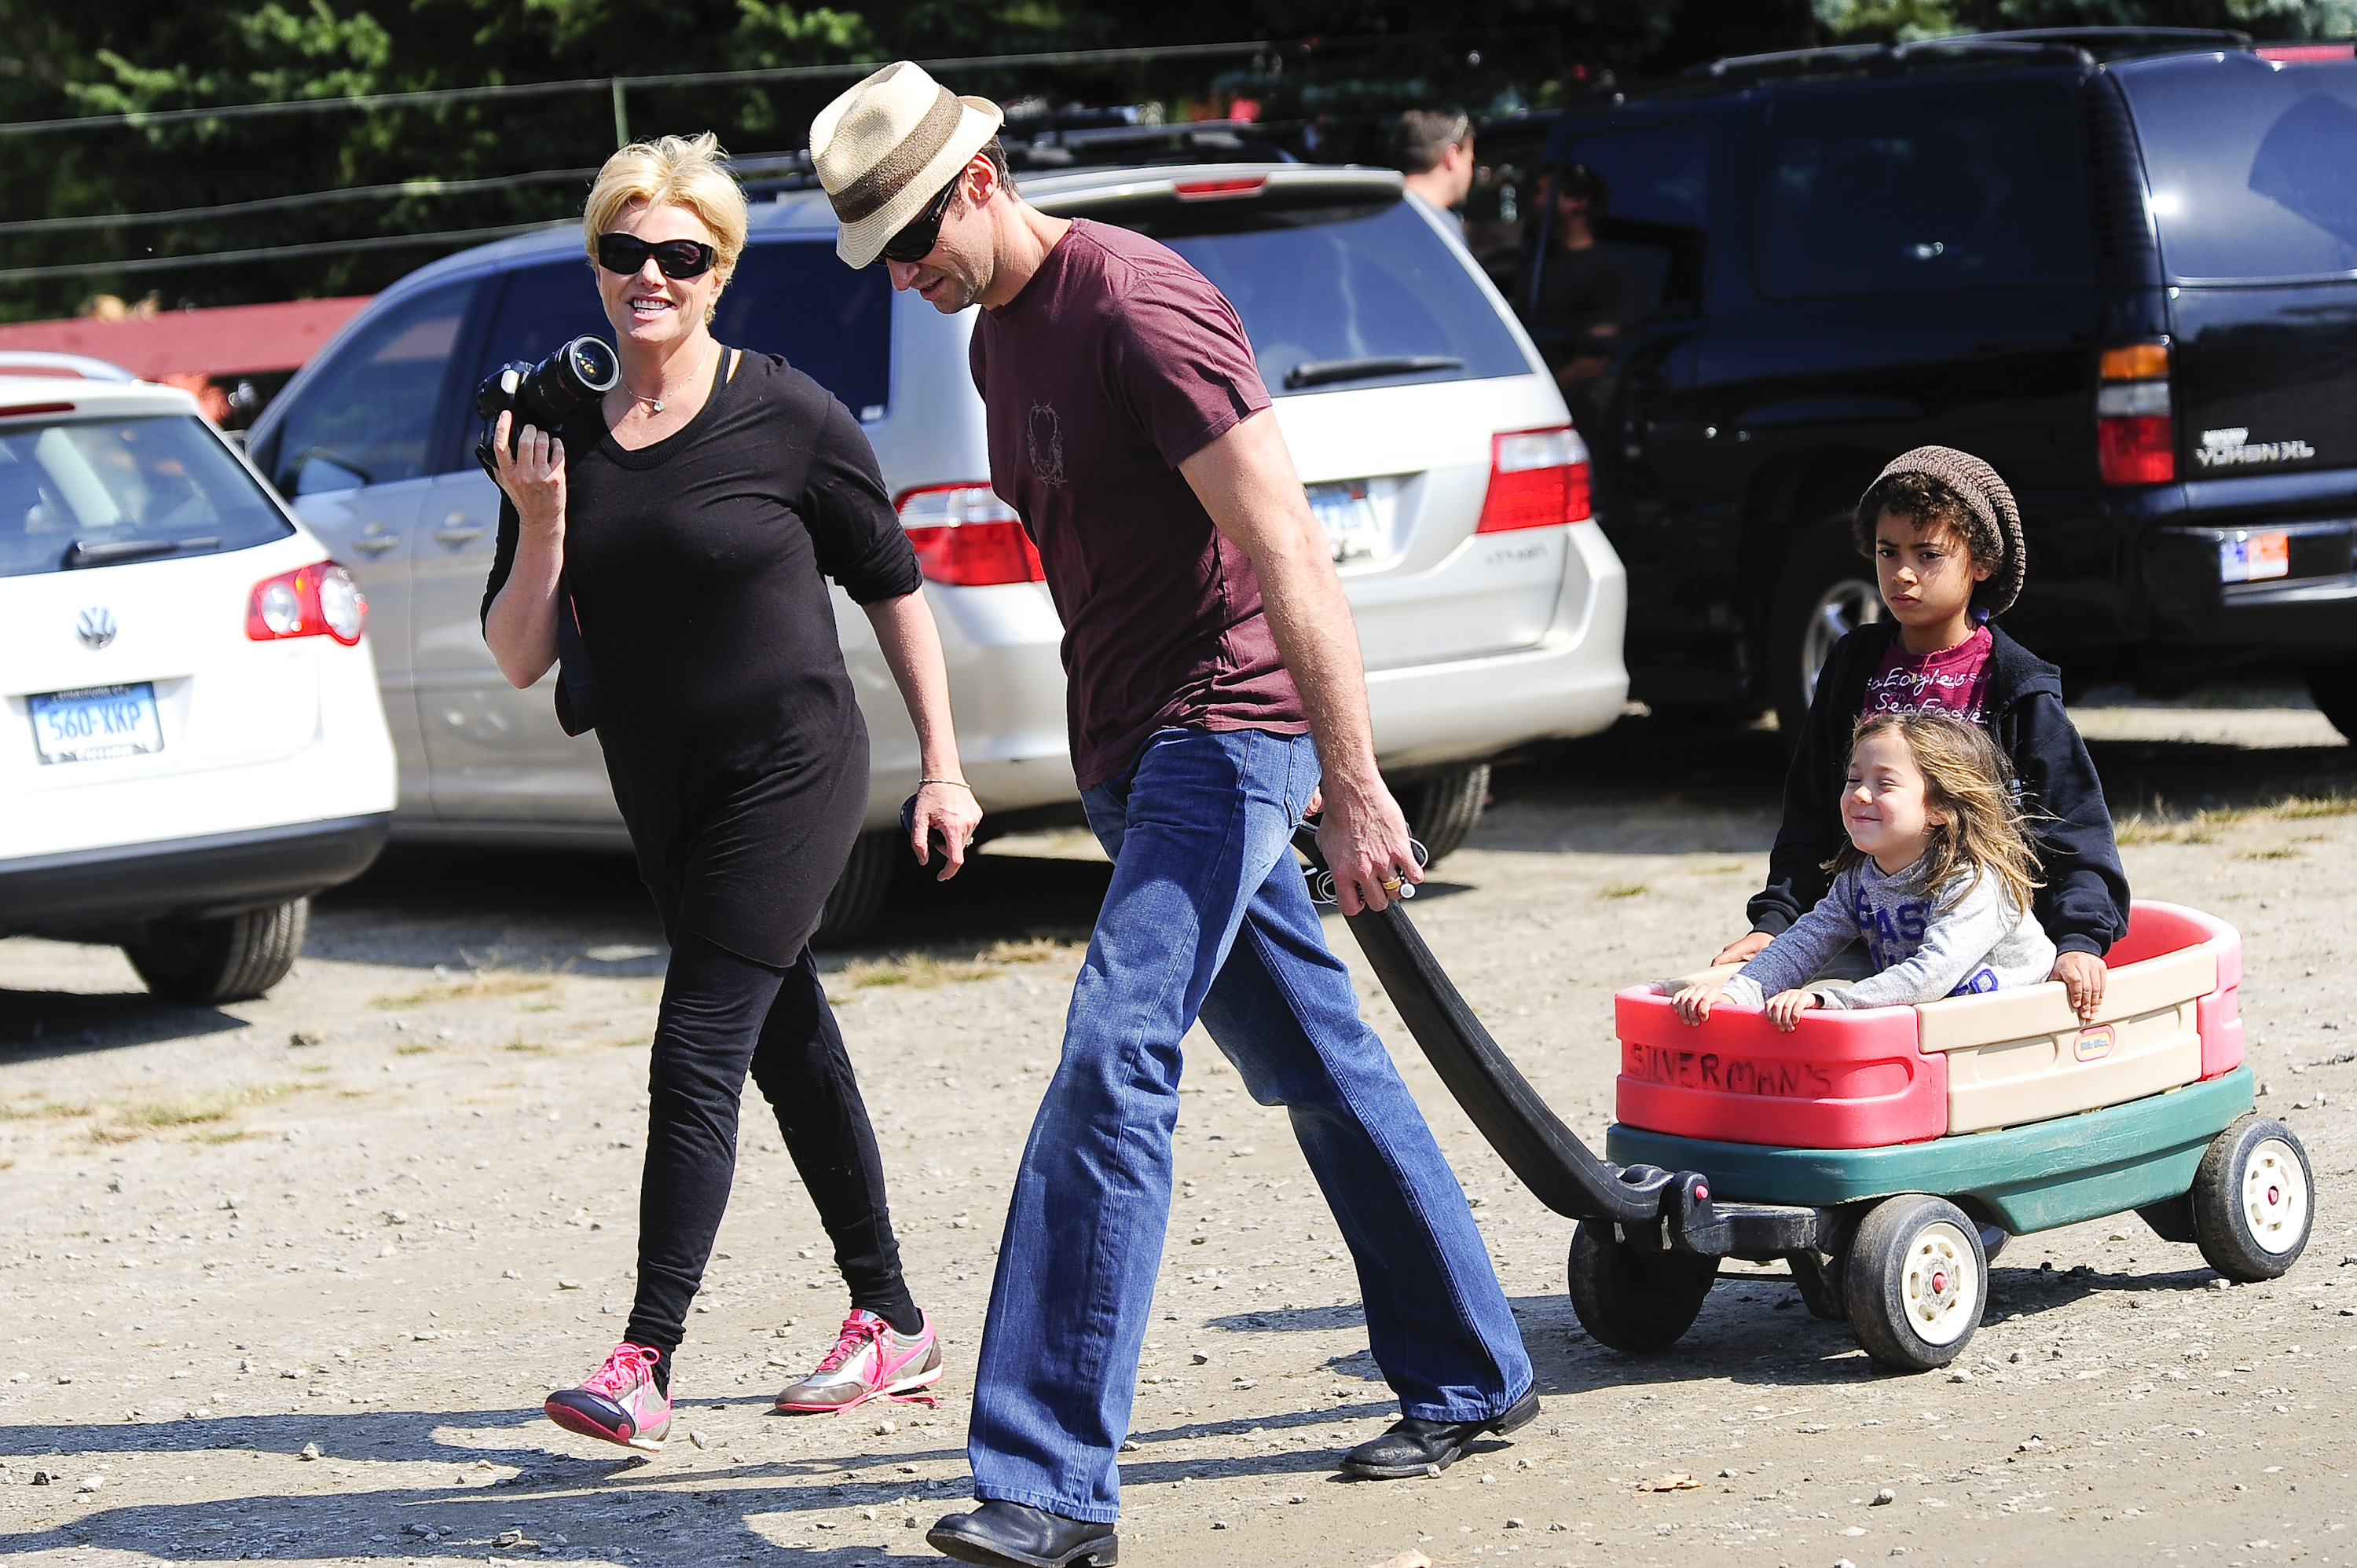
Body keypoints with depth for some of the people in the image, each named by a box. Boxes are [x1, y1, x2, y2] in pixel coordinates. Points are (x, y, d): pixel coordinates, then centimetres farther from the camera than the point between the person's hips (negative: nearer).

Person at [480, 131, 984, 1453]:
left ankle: (647, 1366, -14)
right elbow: (521, 660, 1)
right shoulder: (566, 439, 2)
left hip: (791, 774, -6)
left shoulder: (788, 419, -10)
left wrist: (944, 771, -1)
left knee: (697, 1061, -13)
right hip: (664, 797, 6)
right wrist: (540, 523, -16)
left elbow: (896, 588, -1)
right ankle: (892, 1326, 27)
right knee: (790, 1049, 15)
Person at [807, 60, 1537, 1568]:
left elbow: (1291, 555, -23)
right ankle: (1468, 1378, 28)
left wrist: (1354, 788, -27)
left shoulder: (1139, 308, -17)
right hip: (1129, 750, 10)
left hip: (1226, 731, -10)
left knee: (1113, 1061, -19)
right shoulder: (1001, 338, 13)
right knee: (1323, 1072, 16)